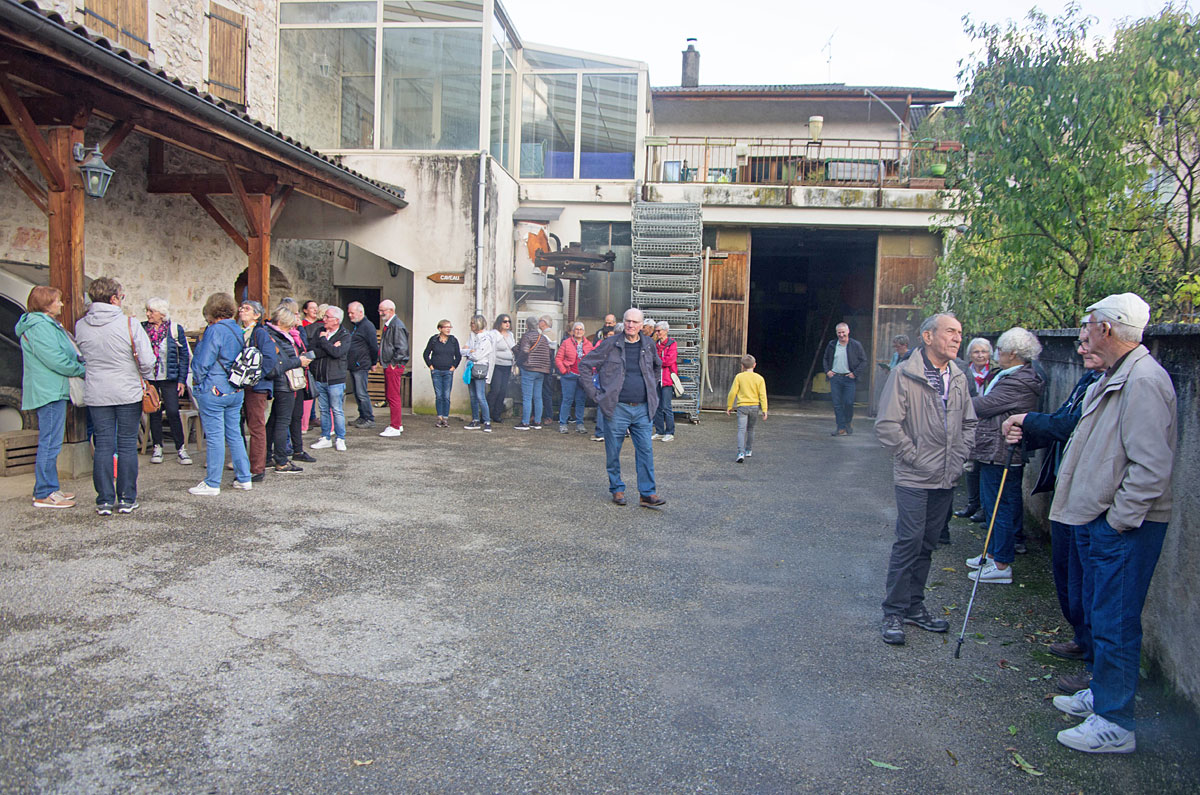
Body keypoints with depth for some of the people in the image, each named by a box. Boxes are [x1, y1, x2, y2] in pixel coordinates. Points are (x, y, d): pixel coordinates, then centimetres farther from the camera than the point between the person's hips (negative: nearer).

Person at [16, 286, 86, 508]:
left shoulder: (47, 324, 20)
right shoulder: (40, 326, -14)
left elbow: (65, 354, 20)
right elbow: (55, 360, -19)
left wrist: (81, 365, 6)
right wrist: (82, 370, -9)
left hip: (52, 391, 11)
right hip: (49, 392, -11)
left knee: (50, 442, 14)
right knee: (50, 443, -8)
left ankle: (49, 489, 21)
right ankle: (44, 494, -4)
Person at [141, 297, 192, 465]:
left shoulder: (175, 329, -2)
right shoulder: (142, 328, 3)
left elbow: (184, 355, 1)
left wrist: (182, 380, -3)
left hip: (169, 378, -2)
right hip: (148, 378, 2)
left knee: (173, 412, -6)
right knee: (154, 412, 8)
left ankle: (181, 447, 5)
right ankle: (157, 447, 20)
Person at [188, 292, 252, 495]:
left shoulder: (215, 330, -15)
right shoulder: (238, 330, 7)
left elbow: (202, 363, -13)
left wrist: (197, 382, 3)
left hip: (213, 392, -7)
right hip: (236, 391, 7)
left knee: (214, 437, -2)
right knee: (234, 435, 13)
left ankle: (212, 484, 4)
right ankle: (244, 478, 18)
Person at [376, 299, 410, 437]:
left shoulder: (397, 326, -15)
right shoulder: (388, 325, 16)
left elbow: (402, 348, -20)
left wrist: (393, 363, -16)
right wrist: (381, 361, 17)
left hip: (394, 367, -10)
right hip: (388, 365, 10)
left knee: (393, 396, -7)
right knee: (389, 395, 14)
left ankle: (395, 427, -2)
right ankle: (398, 424, 23)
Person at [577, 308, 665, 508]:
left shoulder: (648, 345, 7)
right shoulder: (610, 344, -4)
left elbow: (657, 366, 29)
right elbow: (584, 365, 0)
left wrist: (652, 389, 19)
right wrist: (595, 393, -4)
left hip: (642, 409, 3)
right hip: (617, 409, -3)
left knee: (645, 450, 0)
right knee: (613, 452, 5)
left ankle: (647, 493, 6)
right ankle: (617, 489, 21)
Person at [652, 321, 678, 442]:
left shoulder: (672, 344, -3)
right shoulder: (655, 344, 16)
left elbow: (669, 360, -14)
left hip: (667, 379, -6)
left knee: (666, 407, -7)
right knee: (657, 407, 8)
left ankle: (670, 433, 0)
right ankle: (659, 432, 16)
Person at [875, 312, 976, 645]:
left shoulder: (958, 378, 10)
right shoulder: (905, 374, -10)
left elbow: (968, 423, 21)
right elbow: (887, 425, -14)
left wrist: (958, 456, 9)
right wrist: (914, 456, -12)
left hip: (946, 479, 6)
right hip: (914, 478, -6)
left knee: (927, 544, 13)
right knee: (909, 542, -6)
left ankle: (914, 606, 24)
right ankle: (894, 612, 5)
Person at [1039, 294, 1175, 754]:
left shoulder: (1143, 380, -20)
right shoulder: (1113, 378, 13)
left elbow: (1151, 467, -24)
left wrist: (1117, 521, -19)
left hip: (1124, 526, -10)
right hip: (1100, 518, 10)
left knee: (1115, 622, -3)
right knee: (1100, 610, 20)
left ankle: (1115, 725, 8)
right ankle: (1102, 694, 35)